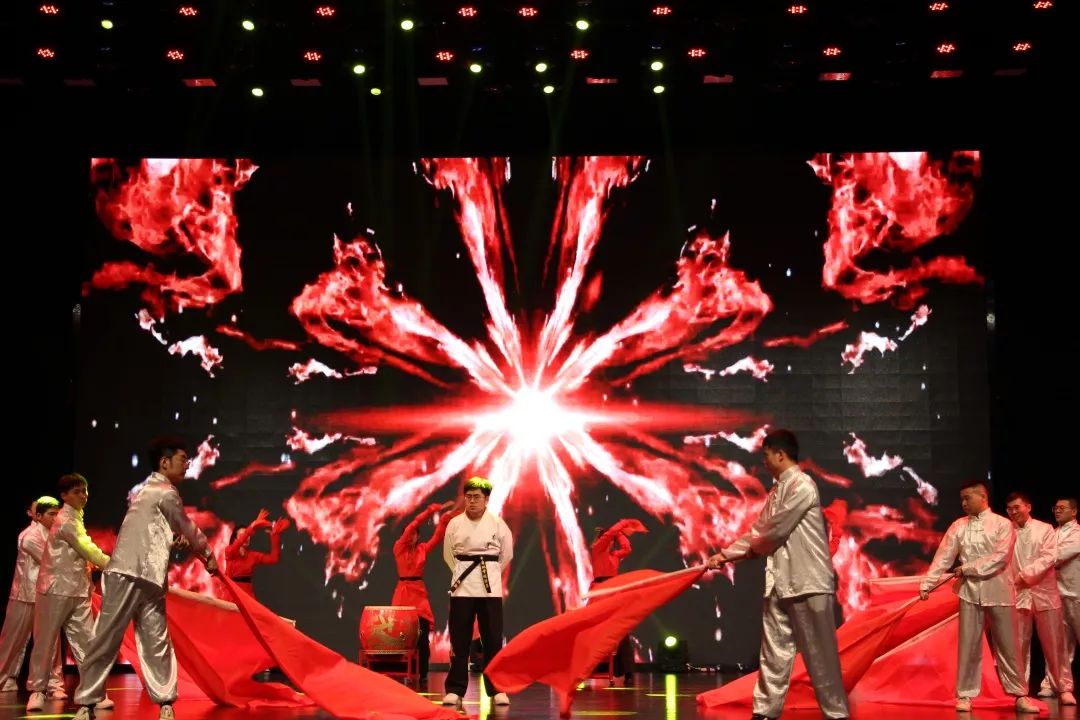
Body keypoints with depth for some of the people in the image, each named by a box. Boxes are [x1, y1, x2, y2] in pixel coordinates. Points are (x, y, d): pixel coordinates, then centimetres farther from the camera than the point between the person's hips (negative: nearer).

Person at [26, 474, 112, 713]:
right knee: (46, 642, 2)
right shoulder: (66, 520, -12)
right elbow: (89, 550, -14)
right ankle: (37, 691, 12)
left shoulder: (75, 519, 17)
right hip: (56, 589, -8)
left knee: (85, 641, 2)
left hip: (77, 591, 8)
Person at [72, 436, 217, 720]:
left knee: (156, 642, 5)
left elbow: (177, 530, 28)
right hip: (128, 576, -8)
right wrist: (208, 554, 21)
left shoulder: (148, 490, 23)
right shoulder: (165, 492, -5)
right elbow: (188, 530, 7)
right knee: (106, 640, -2)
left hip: (148, 579, 8)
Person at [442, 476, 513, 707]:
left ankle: (497, 690, 10)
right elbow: (448, 555, 12)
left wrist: (490, 573, 10)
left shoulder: (497, 524, -2)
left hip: (490, 587, 0)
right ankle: (455, 690, 10)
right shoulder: (454, 524, 1)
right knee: (459, 640, 2)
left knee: (493, 640, 2)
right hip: (462, 587, 1)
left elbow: (506, 554, 9)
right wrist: (463, 573, 11)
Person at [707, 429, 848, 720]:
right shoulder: (777, 490, 16)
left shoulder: (802, 485, -12)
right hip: (780, 581, 9)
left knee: (819, 652, -1)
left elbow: (776, 530, -14)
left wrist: (753, 550, 3)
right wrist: (726, 554, 9)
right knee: (774, 651, 9)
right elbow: (759, 530, 16)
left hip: (808, 581, -9)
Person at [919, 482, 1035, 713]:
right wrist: (926, 585, -8)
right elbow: (943, 557, 1)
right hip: (970, 592, 2)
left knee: (1008, 646, 5)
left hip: (999, 592, -2)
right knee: (968, 645, 4)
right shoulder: (958, 526, 5)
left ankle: (1019, 694, 15)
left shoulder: (1003, 524, -2)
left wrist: (968, 568, -13)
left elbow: (1001, 557, -13)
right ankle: (965, 695, 11)